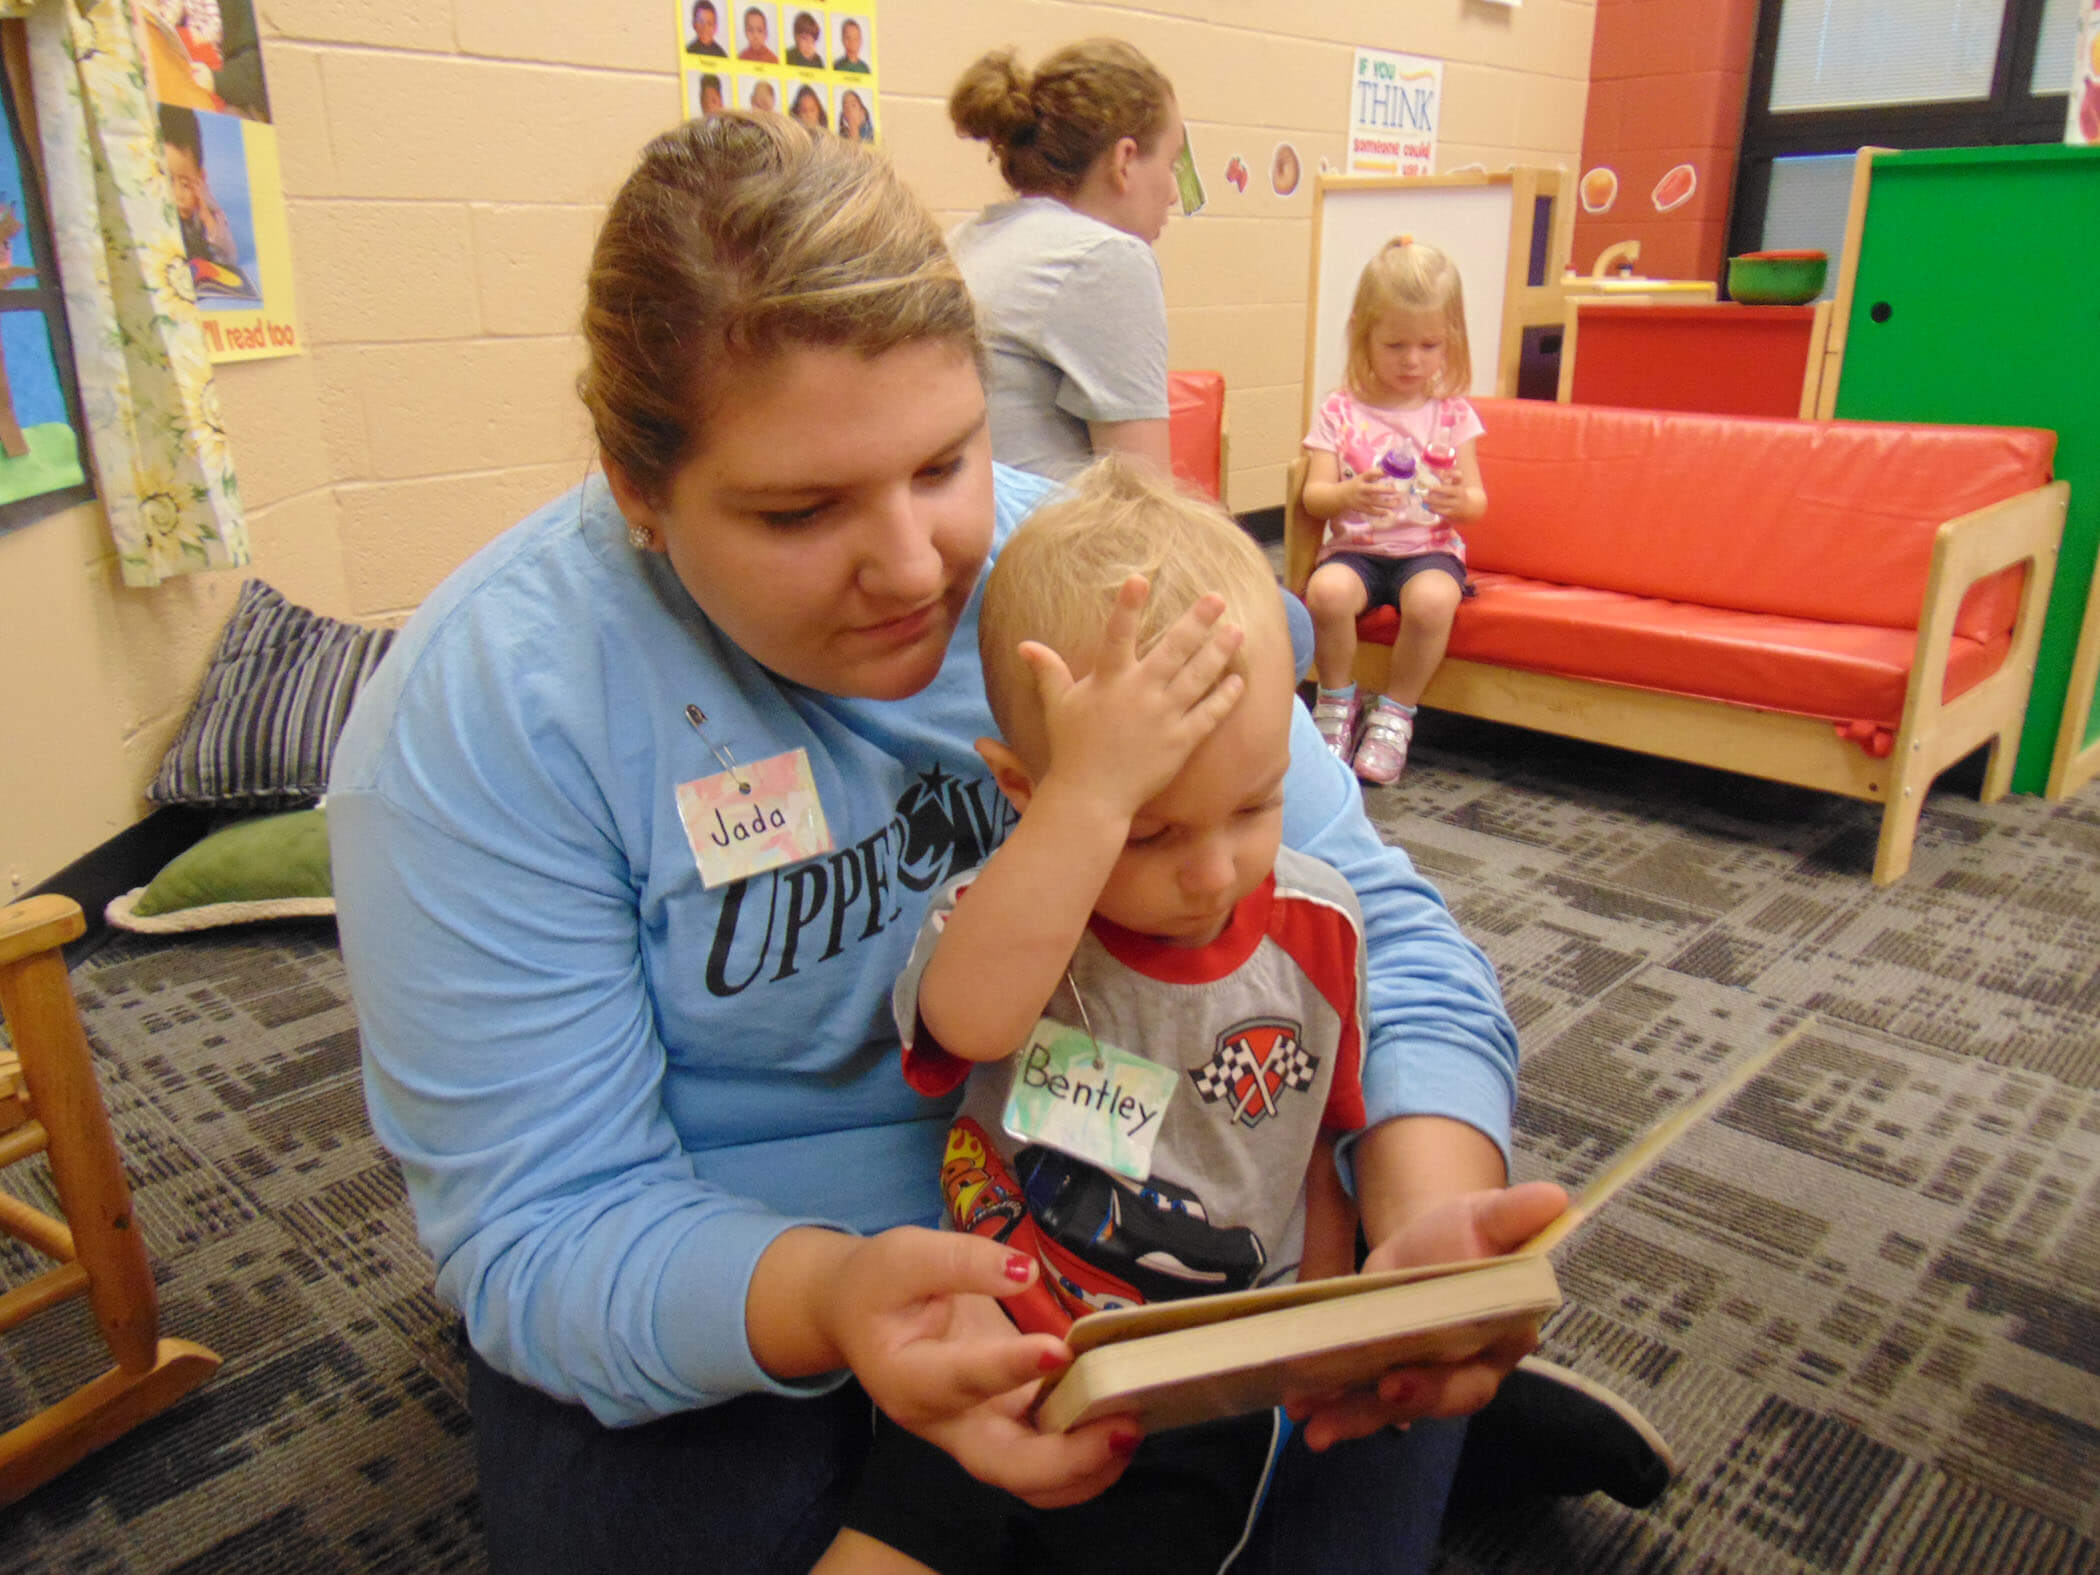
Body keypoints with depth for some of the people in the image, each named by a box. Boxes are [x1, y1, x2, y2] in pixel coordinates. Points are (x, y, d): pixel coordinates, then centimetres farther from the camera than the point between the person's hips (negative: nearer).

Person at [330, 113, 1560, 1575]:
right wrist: (827, 1302, -41)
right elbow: (542, 1227, -20)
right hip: (723, 1274, -1)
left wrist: (1434, 1214, -32)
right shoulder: (479, 710, -20)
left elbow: (1365, 920, -12)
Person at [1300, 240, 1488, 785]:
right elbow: (1313, 495, -3)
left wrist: (1460, 501, -20)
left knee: (1432, 599, -34)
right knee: (1327, 590, -34)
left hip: (1429, 549, 0)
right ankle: (1339, 699, -6)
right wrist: (1347, 496, -26)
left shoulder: (1452, 413, 6)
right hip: (1355, 547, 0)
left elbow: (1477, 501, 6)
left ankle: (1395, 713, -10)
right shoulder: (1340, 410, 3)